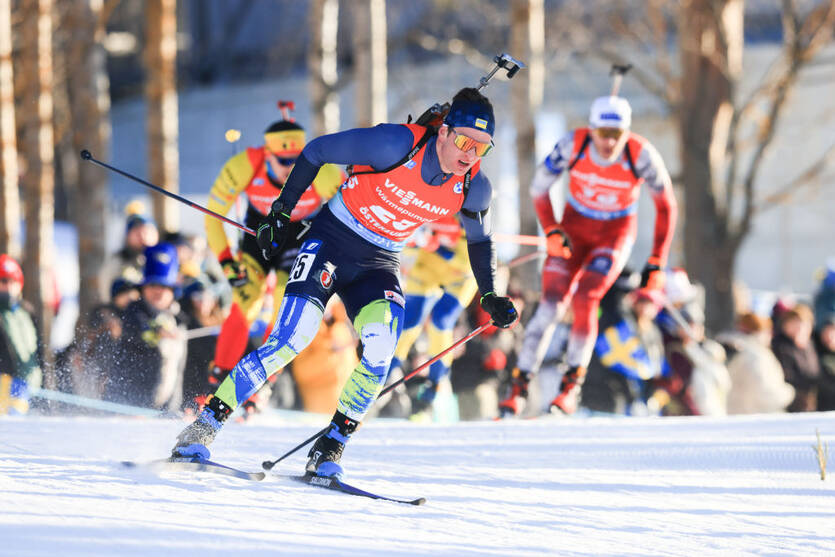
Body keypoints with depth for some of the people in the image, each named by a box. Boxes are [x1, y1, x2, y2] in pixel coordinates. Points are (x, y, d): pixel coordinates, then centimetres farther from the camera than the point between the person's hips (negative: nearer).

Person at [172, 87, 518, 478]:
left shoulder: (472, 188, -9)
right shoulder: (397, 145, -23)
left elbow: (480, 241, 13)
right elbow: (317, 151, -11)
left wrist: (490, 297, 3)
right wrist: (281, 213, -7)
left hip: (377, 265, 4)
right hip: (331, 240, -4)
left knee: (379, 349, -25)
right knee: (292, 338, -21)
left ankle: (328, 451, -13)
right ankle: (201, 429, -12)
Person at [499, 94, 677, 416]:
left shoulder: (642, 156, -26)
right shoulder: (573, 145, -23)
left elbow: (666, 206, -11)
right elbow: (539, 188, -6)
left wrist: (657, 265, -12)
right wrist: (551, 231, -19)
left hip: (616, 232, -1)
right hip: (575, 227, 1)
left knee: (584, 302, -22)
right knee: (552, 303, -15)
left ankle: (571, 386, -6)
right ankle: (520, 386, -6)